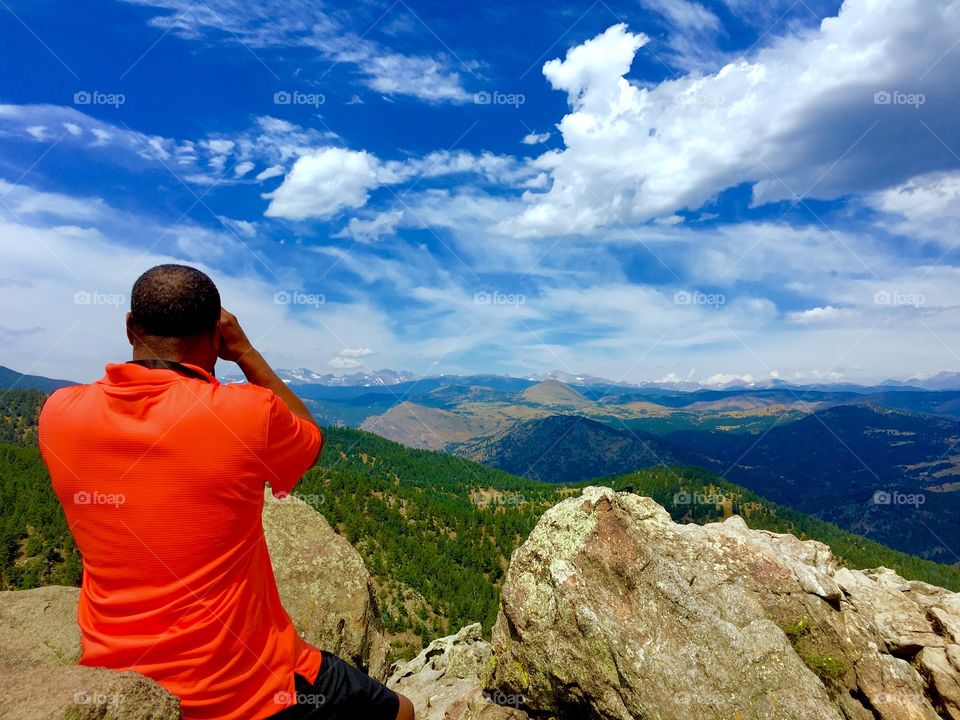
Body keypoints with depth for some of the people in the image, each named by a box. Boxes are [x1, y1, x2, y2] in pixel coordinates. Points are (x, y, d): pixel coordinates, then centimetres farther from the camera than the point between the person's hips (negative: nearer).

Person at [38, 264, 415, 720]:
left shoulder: (58, 414, -10)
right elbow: (311, 439, 1)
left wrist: (148, 346, 8)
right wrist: (245, 353, 0)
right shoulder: (246, 412, -23)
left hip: (114, 678, 6)